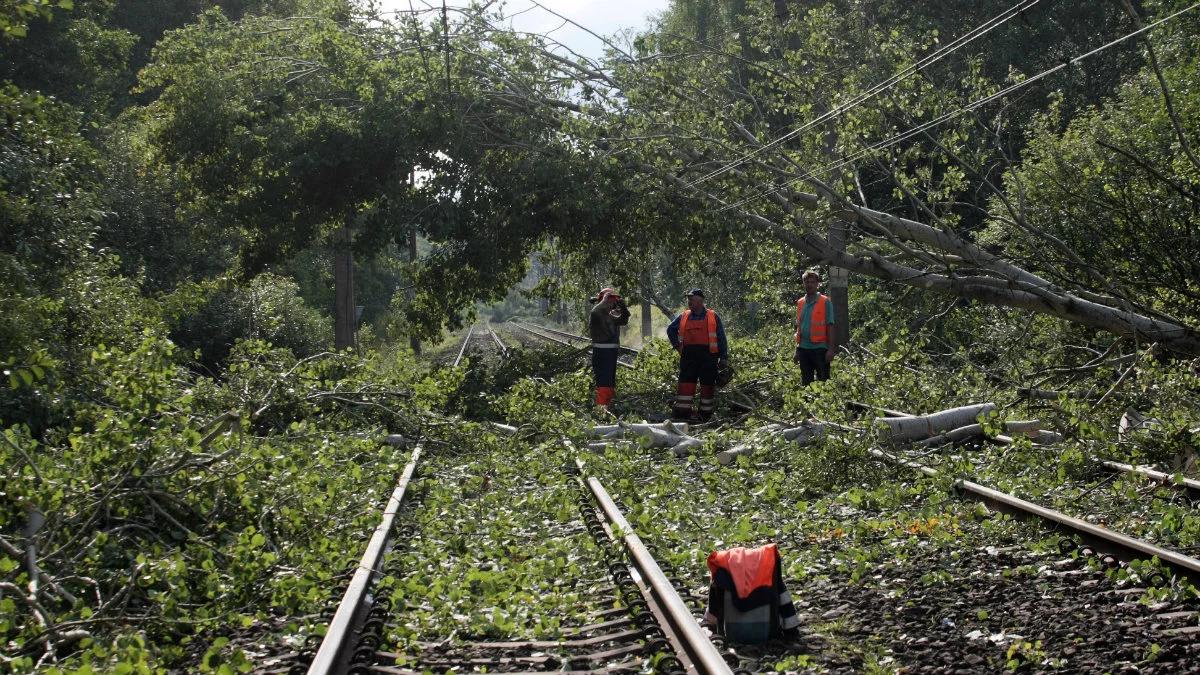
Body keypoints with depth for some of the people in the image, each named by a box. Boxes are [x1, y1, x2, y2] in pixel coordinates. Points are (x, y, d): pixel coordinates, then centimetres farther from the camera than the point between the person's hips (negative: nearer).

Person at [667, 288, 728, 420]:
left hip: (707, 356, -2)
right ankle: (682, 413, -4)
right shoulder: (683, 317, 12)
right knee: (685, 384, -5)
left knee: (707, 385, 3)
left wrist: (724, 358, 0)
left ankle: (706, 413, 12)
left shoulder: (713, 317, 5)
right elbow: (671, 330, 28)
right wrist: (677, 345, 14)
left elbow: (721, 339, 5)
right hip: (688, 356, 2)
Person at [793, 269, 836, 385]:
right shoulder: (800, 303, 12)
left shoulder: (825, 302, -3)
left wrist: (831, 349, -11)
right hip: (803, 348, 5)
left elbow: (830, 327, -6)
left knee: (823, 381, -2)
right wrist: (797, 350, 15)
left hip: (819, 348, -5)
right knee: (806, 382, 11)